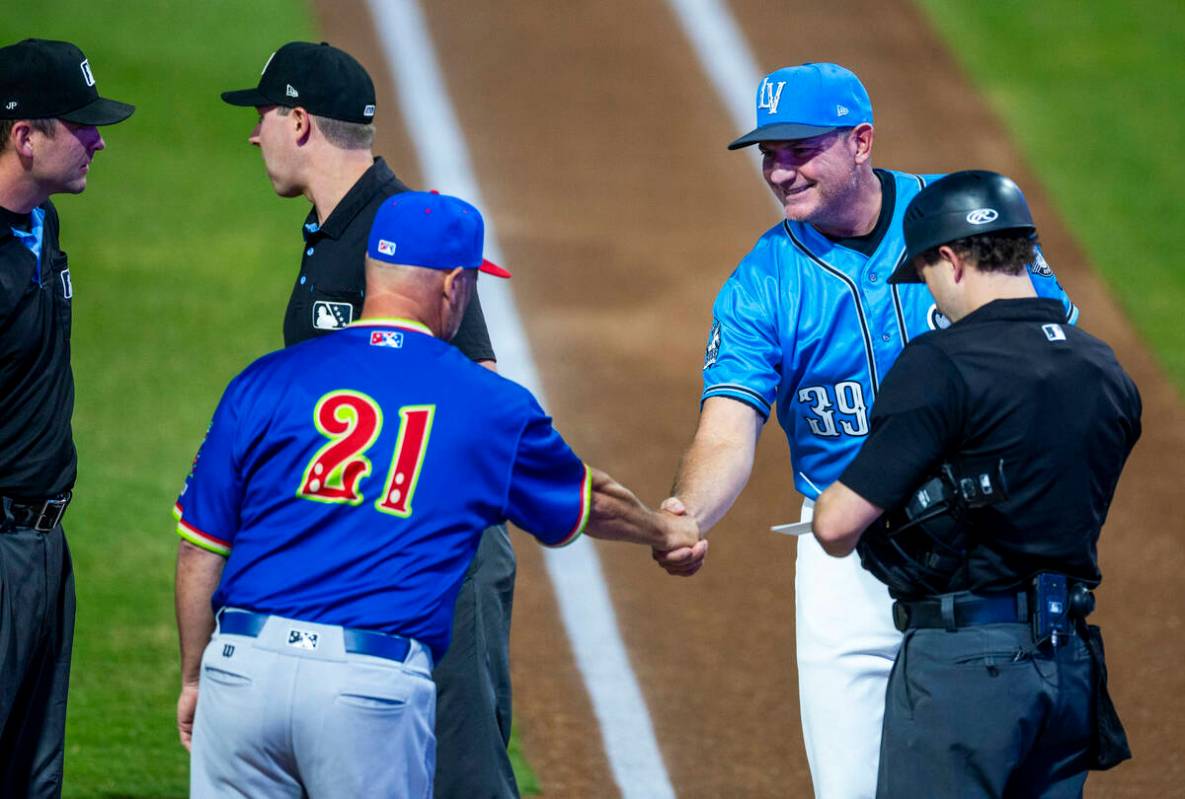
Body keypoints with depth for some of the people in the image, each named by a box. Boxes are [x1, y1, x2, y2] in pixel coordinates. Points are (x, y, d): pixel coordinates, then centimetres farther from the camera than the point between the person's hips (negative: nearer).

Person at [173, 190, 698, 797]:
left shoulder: (266, 382, 6)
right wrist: (663, 531, 48)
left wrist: (194, 679, 22)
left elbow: (201, 551, 9)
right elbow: (590, 503, 27)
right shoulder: (490, 406, 7)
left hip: (244, 662, 1)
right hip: (378, 686, -1)